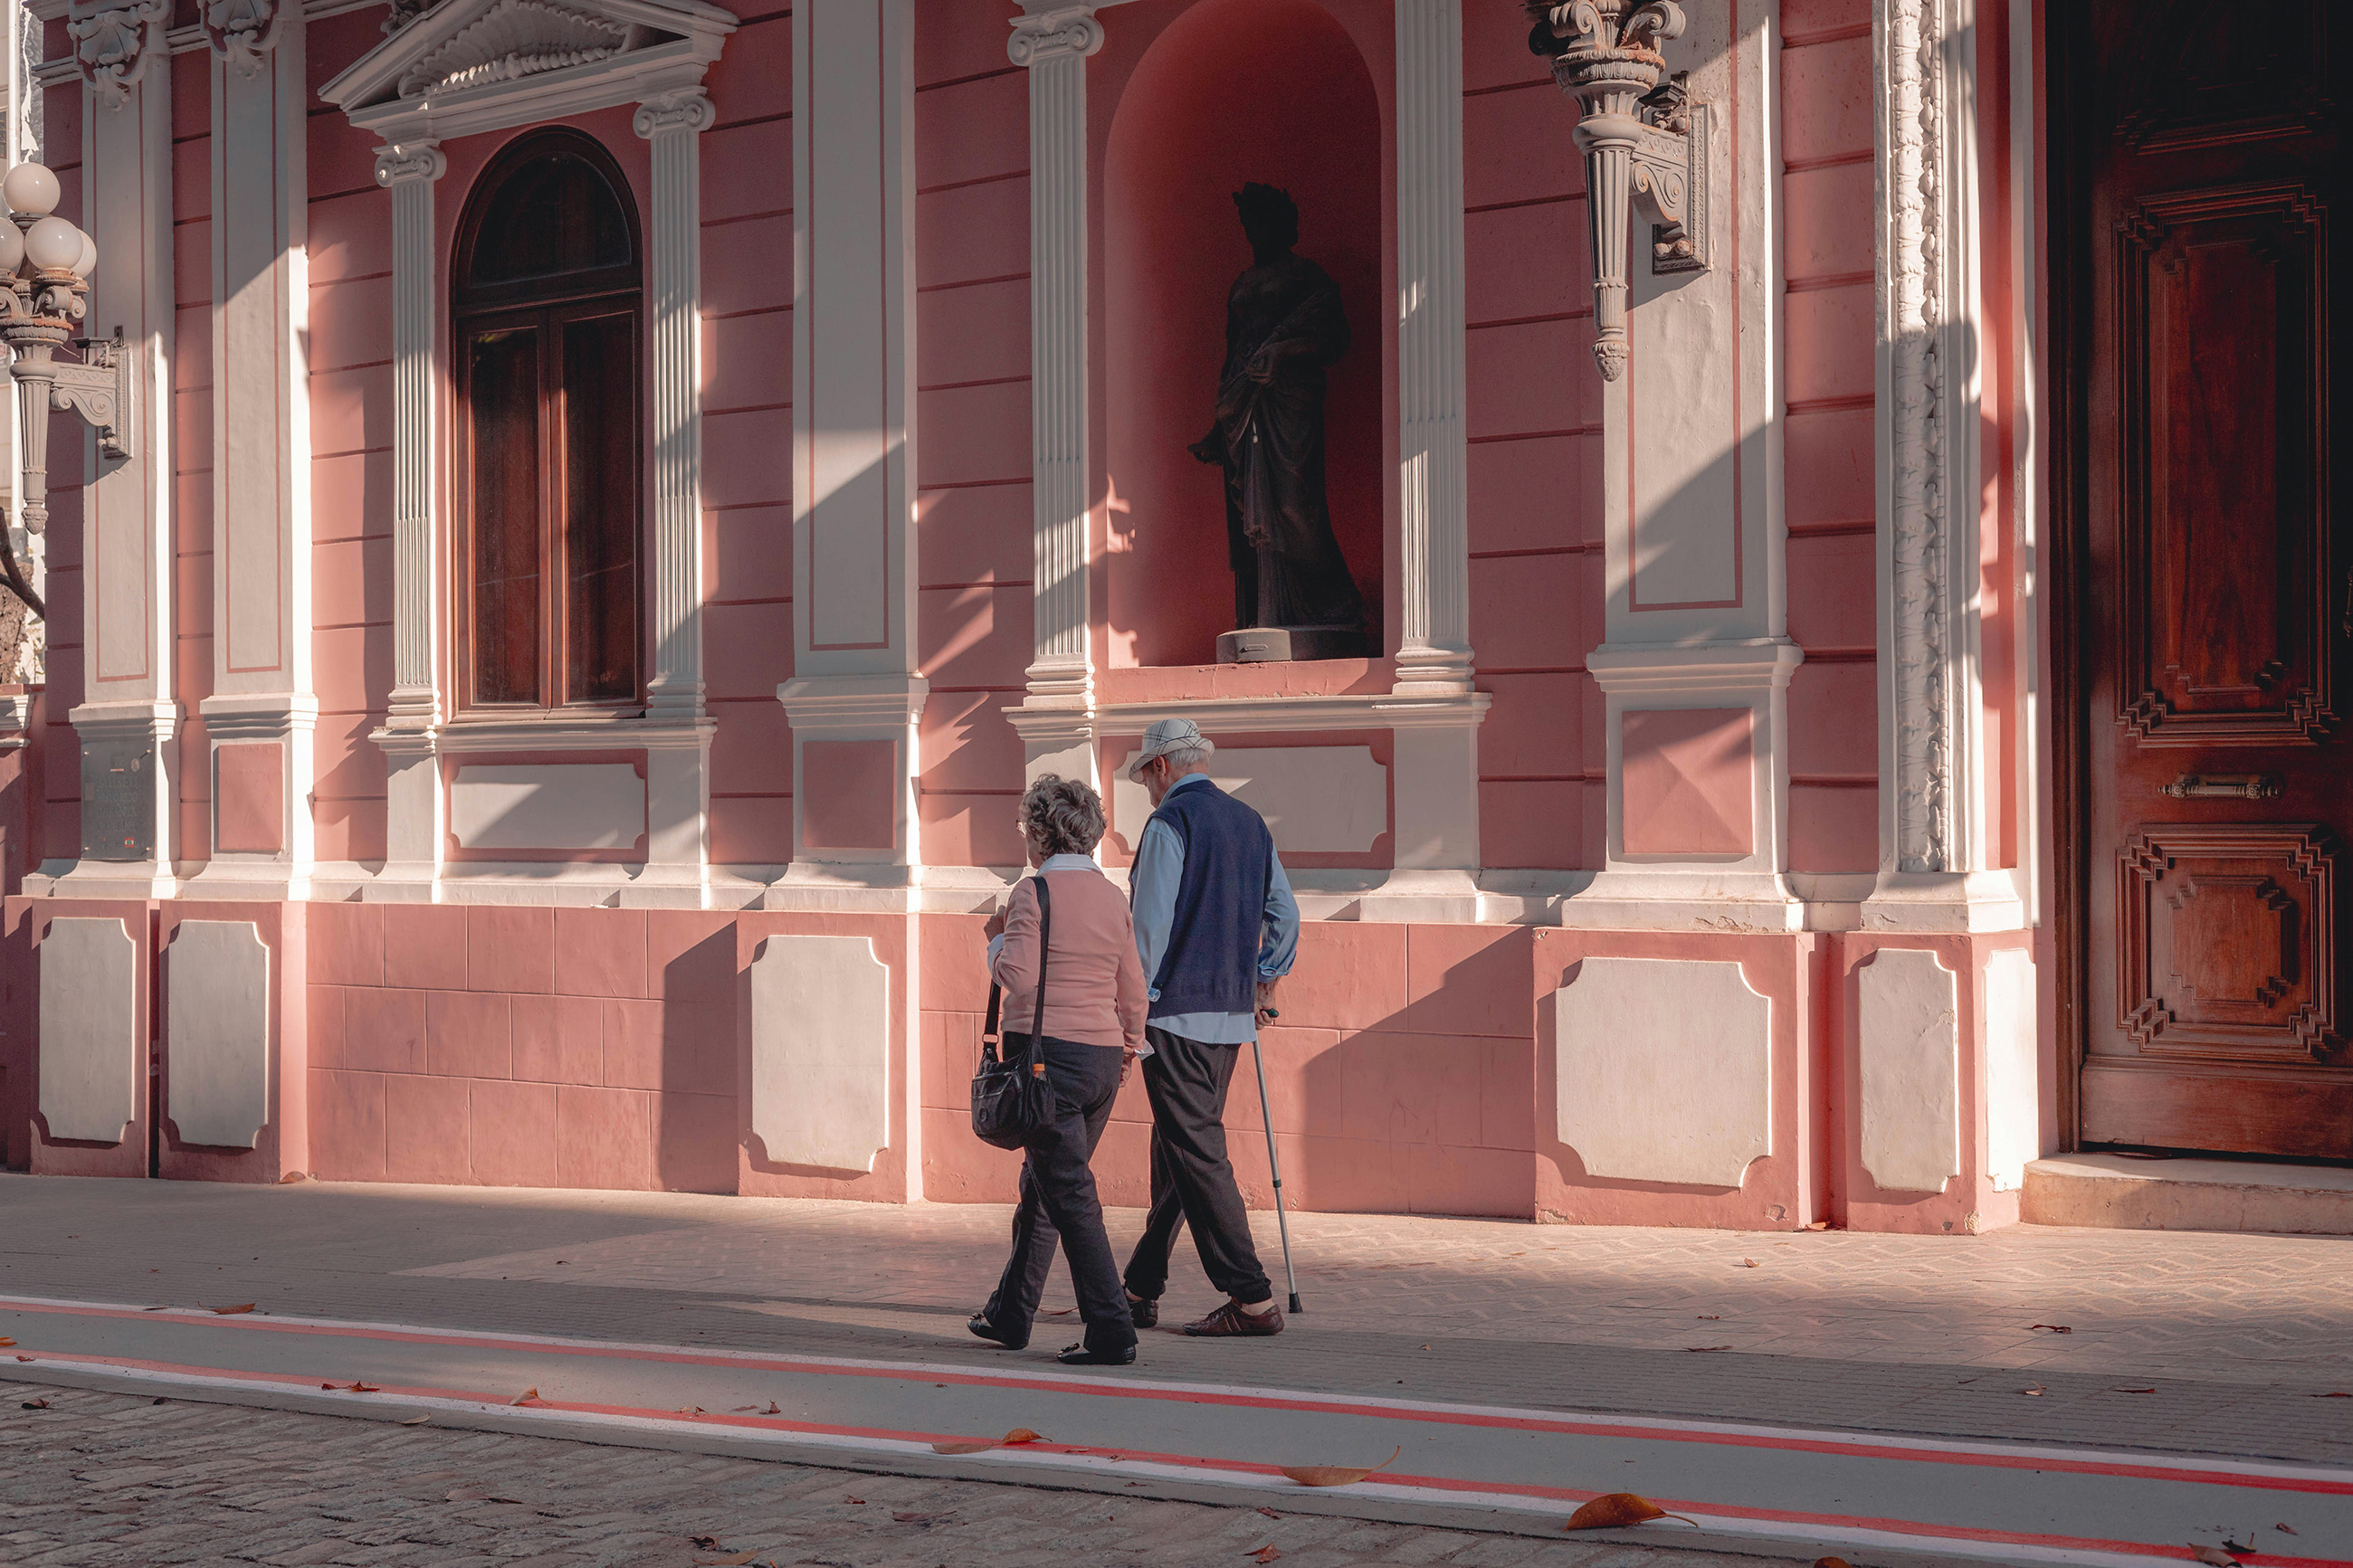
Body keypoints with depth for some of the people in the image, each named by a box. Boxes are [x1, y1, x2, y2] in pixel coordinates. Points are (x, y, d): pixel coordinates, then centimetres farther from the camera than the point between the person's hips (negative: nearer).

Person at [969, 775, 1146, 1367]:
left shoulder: (1035, 891, -10)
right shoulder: (1112, 896, 9)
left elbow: (1018, 976, -18)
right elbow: (1134, 992, 12)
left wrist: (998, 937, 1)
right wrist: (1127, 1049, 27)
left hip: (1048, 1052, -7)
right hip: (1103, 1056, 7)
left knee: (1070, 1194, -6)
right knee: (1041, 1185, 19)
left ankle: (1111, 1331, -11)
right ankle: (1010, 1313, 30)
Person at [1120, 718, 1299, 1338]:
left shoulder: (1170, 822, -10)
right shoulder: (1250, 822, 13)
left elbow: (1151, 923, -15)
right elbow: (1285, 913, 16)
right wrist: (1265, 980, 25)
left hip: (1177, 1009, -8)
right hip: (1232, 1013, 8)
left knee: (1196, 1154, -6)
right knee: (1176, 1148, 15)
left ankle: (1252, 1299, -9)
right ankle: (1141, 1288, 23)